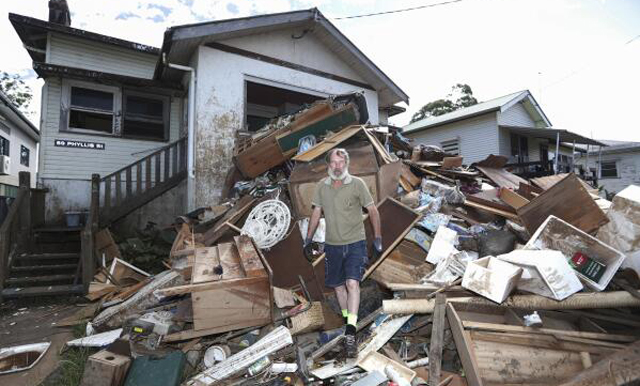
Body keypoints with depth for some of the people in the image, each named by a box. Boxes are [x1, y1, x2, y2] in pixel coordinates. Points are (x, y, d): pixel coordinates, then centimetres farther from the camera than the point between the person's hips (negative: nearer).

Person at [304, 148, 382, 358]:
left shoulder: (357, 184, -9)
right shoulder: (321, 186, 2)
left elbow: (373, 210, -2)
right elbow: (316, 212, 12)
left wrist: (377, 238, -3)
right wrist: (309, 238, 13)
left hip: (355, 243, -4)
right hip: (332, 244, 4)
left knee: (352, 283, -17)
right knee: (338, 284, 14)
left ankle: (350, 334, -13)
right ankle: (347, 319, 36)